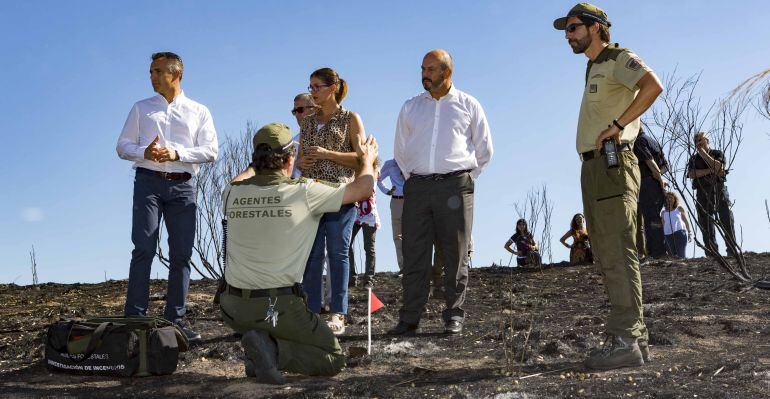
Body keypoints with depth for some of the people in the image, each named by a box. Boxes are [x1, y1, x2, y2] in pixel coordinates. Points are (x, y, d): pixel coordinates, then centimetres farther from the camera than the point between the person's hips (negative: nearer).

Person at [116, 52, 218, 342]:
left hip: (182, 186, 1)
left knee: (181, 253, 0)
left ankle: (175, 318, 6)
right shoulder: (141, 108, 17)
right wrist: (145, 152, -11)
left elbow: (210, 151, 3)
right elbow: (123, 146, 11)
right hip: (148, 182, -1)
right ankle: (134, 316, -10)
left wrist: (177, 153, -12)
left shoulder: (199, 112, 13)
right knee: (143, 249, -11)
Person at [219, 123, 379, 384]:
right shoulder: (304, 192, -9)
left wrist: (258, 163, 47)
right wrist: (367, 159, 25)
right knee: (334, 359, 9)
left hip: (232, 308, 5)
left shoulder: (232, 193, 2)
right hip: (276, 309, -5)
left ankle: (258, 354, 5)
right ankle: (273, 350, -15)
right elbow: (362, 188, 5)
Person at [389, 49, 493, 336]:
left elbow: (484, 150, 14)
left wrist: (464, 180, 8)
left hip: (455, 186, -2)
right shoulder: (410, 107, 16)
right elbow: (400, 151, 22)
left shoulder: (468, 105, 9)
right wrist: (413, 178, 12)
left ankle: (454, 316, 5)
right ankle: (409, 319, 2)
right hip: (417, 187, 2)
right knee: (414, 254, -1)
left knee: (455, 254, -1)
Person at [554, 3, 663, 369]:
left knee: (617, 255, -12)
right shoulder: (594, 69, 24)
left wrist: (617, 125, -21)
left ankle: (625, 341, -12)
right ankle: (635, 337, 13)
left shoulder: (619, 58, -4)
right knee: (607, 256, 9)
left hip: (612, 165, -10)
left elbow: (653, 86, -24)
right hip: (593, 167, 10)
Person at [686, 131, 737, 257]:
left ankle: (733, 252, -9)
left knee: (727, 220, -8)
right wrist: (710, 171, -9)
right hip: (703, 192, 2)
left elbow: (719, 168, -7)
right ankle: (712, 254, -5)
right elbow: (691, 174, -1)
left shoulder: (718, 153, 13)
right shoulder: (693, 159, 17)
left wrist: (703, 153, -5)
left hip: (719, 189, -1)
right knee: (706, 224, -5)